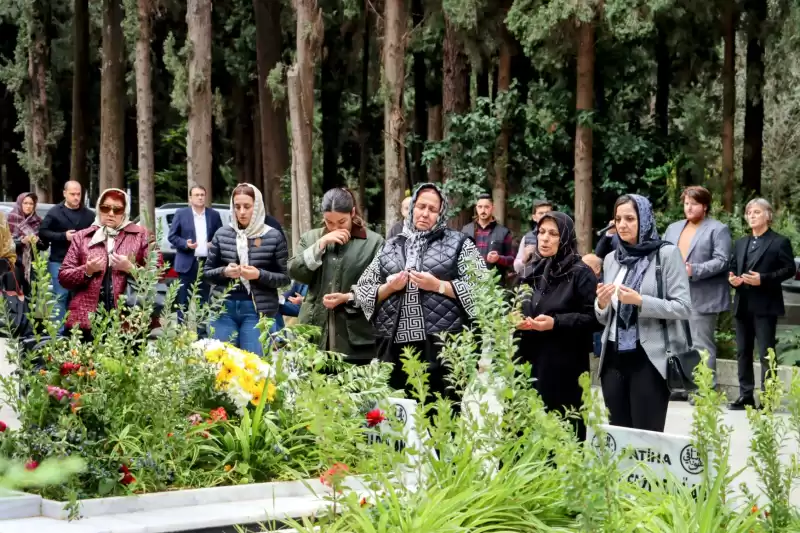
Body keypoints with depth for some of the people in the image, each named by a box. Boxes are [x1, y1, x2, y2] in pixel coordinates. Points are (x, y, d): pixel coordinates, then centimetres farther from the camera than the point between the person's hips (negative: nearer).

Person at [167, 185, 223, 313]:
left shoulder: (214, 215, 9)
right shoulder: (181, 213, 2)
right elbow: (172, 236, 2)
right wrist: (185, 244, -15)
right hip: (188, 263, -2)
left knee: (204, 302, 6)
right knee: (184, 301, 0)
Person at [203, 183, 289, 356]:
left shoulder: (273, 237, -1)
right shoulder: (222, 234, 6)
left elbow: (285, 277, 2)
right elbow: (207, 272, 11)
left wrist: (260, 275, -15)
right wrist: (224, 272, -9)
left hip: (257, 309, -2)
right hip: (224, 307, 2)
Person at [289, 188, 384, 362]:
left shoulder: (373, 242, 0)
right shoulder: (311, 238, 12)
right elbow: (295, 272, 0)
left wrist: (349, 298, -16)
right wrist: (321, 244, -8)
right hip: (314, 334, 3)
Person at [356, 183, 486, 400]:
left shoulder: (458, 243, 6)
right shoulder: (390, 247, 16)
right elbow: (362, 291, 17)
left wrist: (438, 286, -11)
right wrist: (389, 288, -3)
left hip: (443, 347, -3)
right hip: (395, 348, 3)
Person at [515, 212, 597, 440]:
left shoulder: (581, 274, -5)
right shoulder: (532, 272, 16)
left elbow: (592, 318, -11)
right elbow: (519, 310, 27)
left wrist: (555, 323, -21)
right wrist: (517, 321, 5)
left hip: (564, 367, -6)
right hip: (530, 362, 6)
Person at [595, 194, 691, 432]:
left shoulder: (666, 253, -3)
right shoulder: (611, 259, 12)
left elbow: (683, 307, -9)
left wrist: (640, 302, -19)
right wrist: (601, 303, -4)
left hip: (649, 358, -5)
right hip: (614, 358, 5)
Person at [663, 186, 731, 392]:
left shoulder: (718, 229, -2)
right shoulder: (673, 228, 18)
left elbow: (721, 261, -13)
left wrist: (694, 270, -22)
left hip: (702, 298, -7)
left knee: (701, 345, -6)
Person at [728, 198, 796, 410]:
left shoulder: (779, 242, -2)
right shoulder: (741, 243, 19)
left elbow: (789, 269, -9)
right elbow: (733, 267, 21)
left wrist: (763, 279, -19)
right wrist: (732, 277, -3)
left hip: (765, 305, -7)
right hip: (743, 305, 7)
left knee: (766, 353, -6)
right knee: (743, 352, 9)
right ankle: (746, 396, 15)